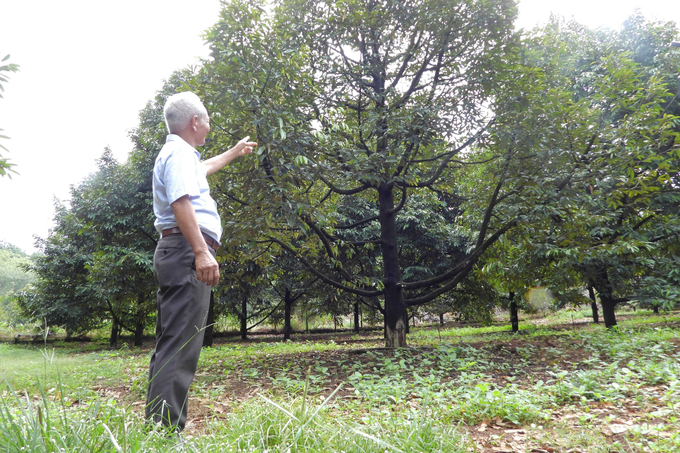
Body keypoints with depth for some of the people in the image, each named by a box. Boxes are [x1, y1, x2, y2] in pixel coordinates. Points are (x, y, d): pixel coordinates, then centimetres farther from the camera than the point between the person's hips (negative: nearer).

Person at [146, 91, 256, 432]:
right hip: (187, 252, -11)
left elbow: (203, 168, 48)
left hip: (179, 253, 11)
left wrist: (234, 153, 60)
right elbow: (180, 202, -21)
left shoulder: (178, 154, 26)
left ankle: (159, 426, 19)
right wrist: (201, 251, -29)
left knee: (171, 344, 11)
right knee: (180, 346, -13)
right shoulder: (179, 153, -6)